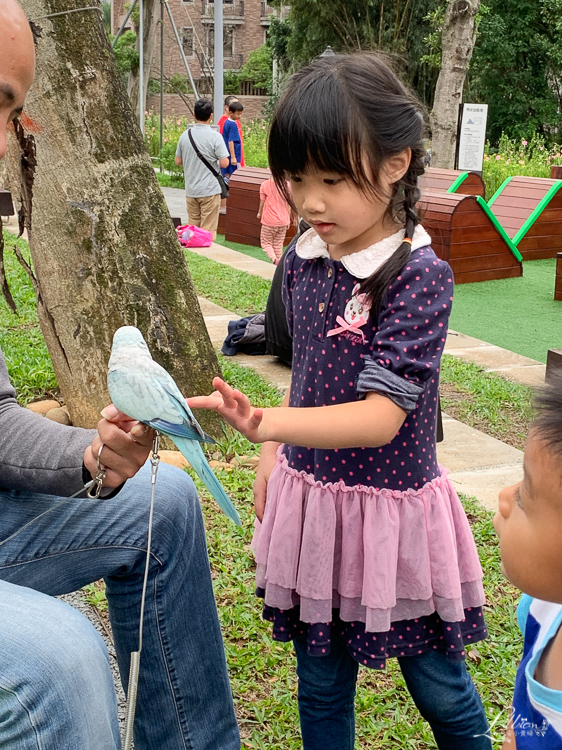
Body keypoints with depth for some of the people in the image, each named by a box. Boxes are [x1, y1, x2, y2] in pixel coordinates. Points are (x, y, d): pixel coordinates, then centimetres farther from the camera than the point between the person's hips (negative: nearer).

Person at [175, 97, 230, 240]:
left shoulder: (185, 135, 3)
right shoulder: (215, 136, -12)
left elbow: (178, 161, 10)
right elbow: (224, 163, -14)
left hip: (190, 190, 5)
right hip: (210, 190, -5)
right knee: (208, 231, 1)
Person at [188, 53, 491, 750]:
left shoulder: (419, 275, -20)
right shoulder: (301, 261, 0)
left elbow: (381, 417, -28)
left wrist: (268, 424, -41)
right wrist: (269, 464, 12)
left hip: (391, 507, -5)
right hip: (308, 496, 5)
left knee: (440, 689, 15)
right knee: (321, 685, 19)